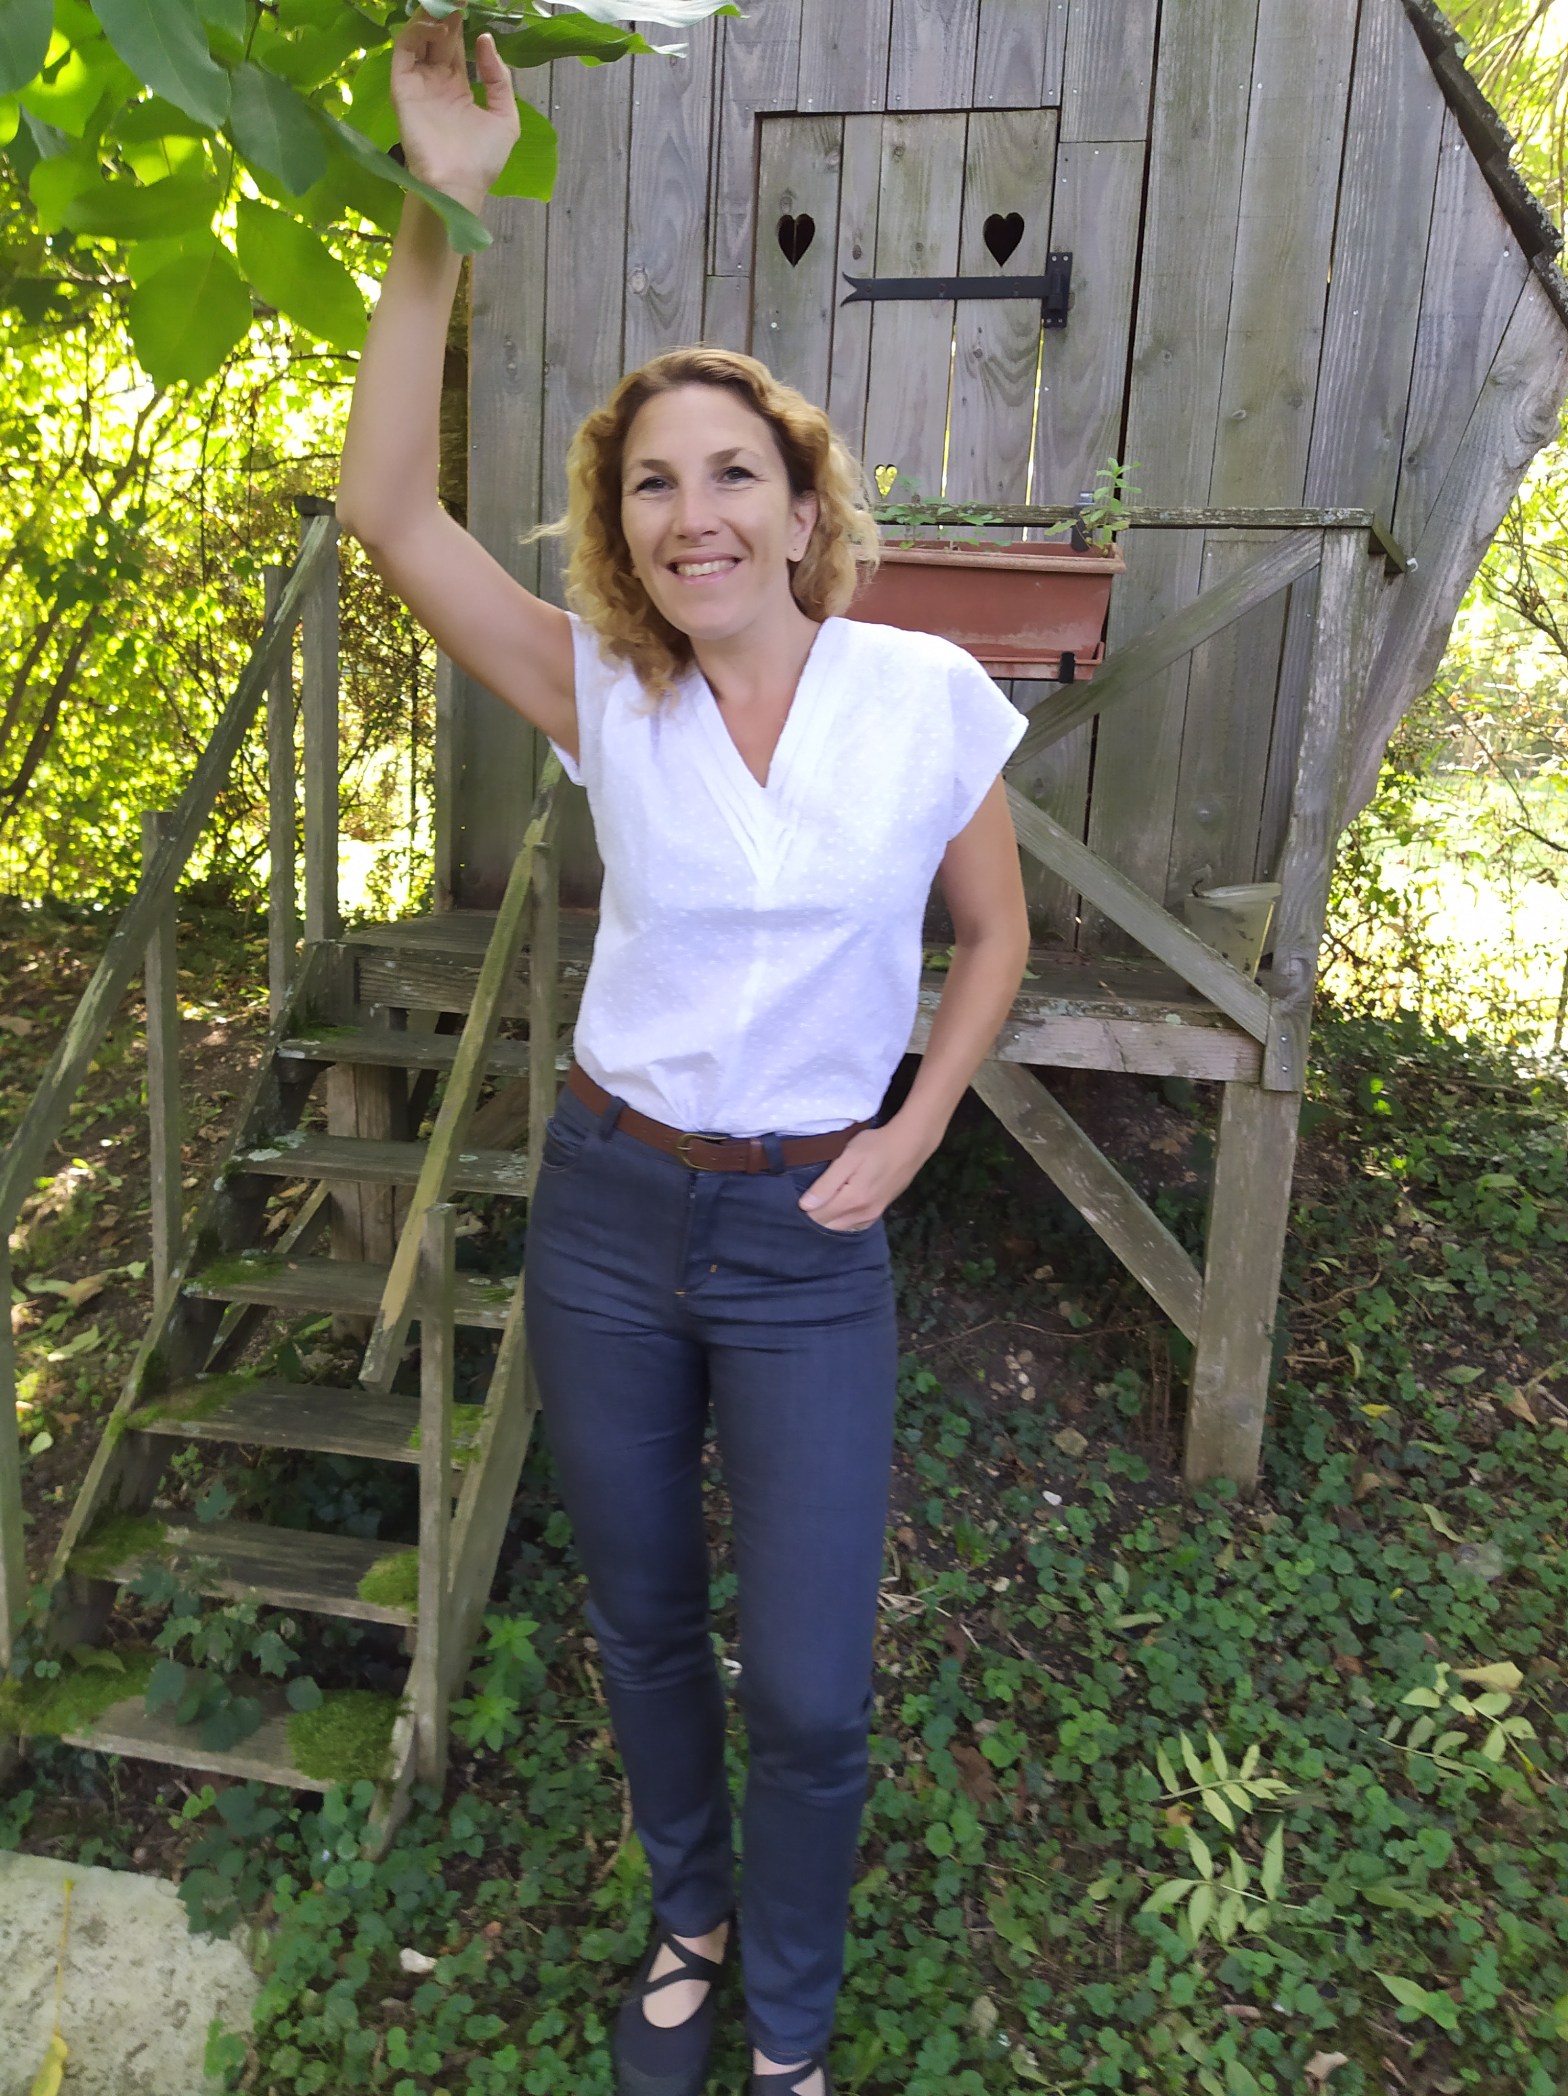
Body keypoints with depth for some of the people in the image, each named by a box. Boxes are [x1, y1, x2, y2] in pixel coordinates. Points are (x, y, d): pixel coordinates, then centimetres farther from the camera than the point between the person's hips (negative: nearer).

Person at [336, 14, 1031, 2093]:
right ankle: (690, 1917, 50)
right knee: (641, 1620, 20)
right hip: (606, 1211, 2)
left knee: (812, 1690, 5)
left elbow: (995, 933, 5)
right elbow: (390, 514, -16)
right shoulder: (608, 699, -5)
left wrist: (911, 1137, -5)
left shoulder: (927, 695, -7)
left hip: (806, 1240, -1)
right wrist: (438, 217, -22)